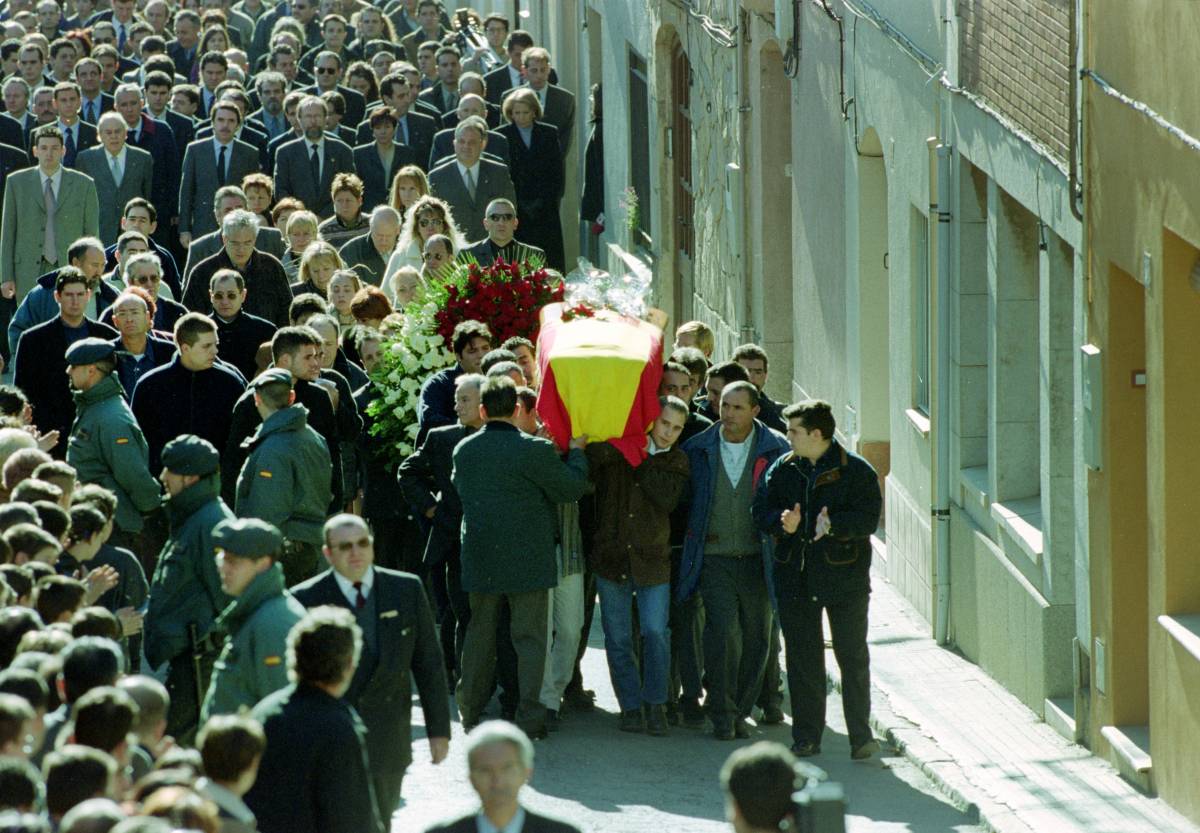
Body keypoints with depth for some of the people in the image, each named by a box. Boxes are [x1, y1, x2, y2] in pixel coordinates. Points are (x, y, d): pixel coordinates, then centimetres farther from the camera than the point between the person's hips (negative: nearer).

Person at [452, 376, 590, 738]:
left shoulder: (464, 450, -1)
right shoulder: (533, 450, -15)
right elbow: (572, 487, -8)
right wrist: (576, 452, 10)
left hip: (479, 556, 4)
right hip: (527, 558, -4)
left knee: (479, 632, 16)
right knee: (529, 637, 1)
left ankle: (470, 710, 20)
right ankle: (529, 717, -2)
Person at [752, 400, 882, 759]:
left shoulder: (856, 470, -4)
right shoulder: (782, 469, 9)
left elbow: (869, 518, -11)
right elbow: (762, 511, 7)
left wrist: (834, 524, -28)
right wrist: (783, 523, -15)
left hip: (844, 578, -4)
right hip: (795, 577, 4)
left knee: (852, 658, 1)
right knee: (802, 659, 6)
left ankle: (861, 735, 7)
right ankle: (806, 736, 12)